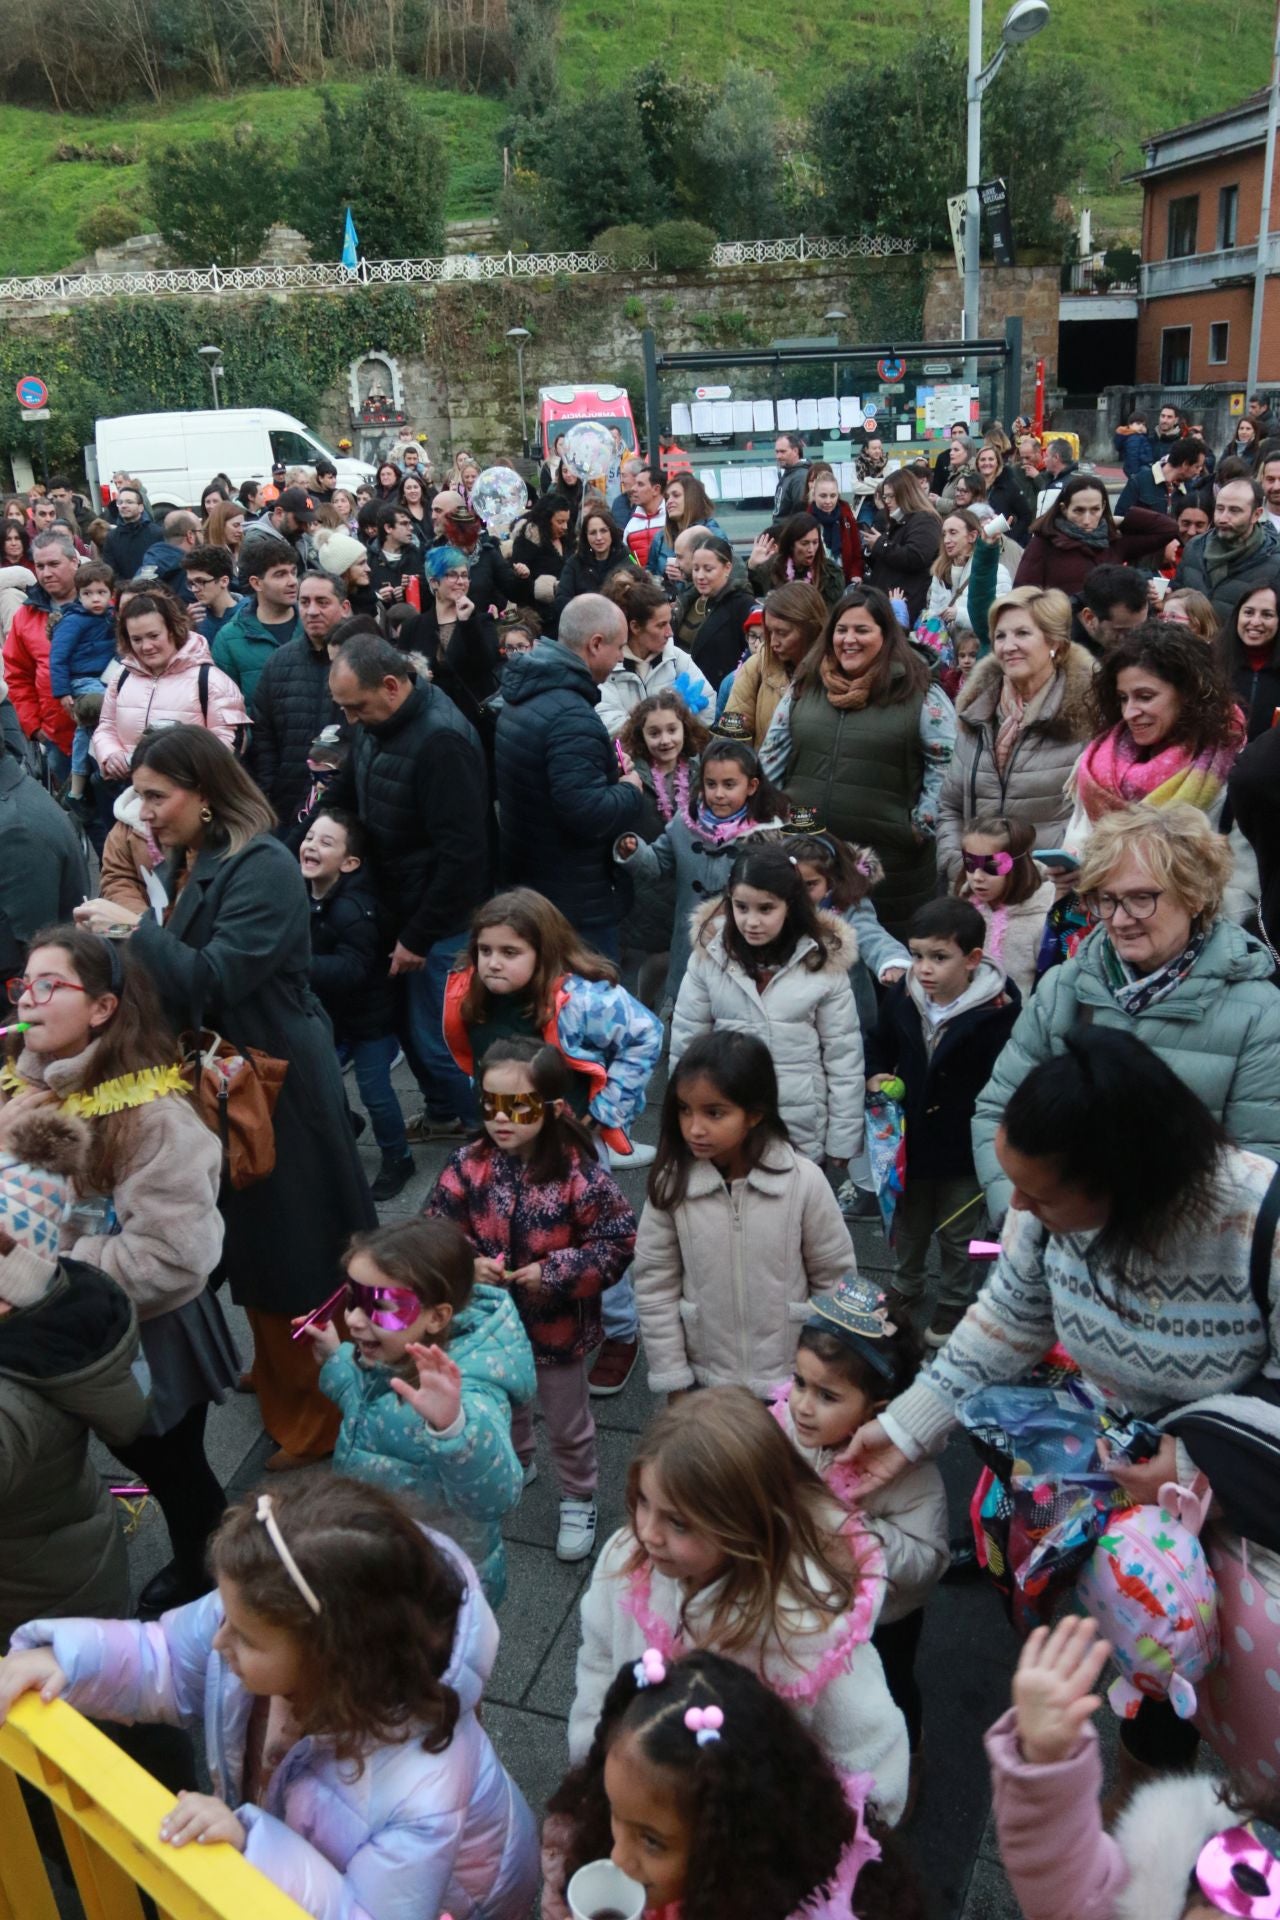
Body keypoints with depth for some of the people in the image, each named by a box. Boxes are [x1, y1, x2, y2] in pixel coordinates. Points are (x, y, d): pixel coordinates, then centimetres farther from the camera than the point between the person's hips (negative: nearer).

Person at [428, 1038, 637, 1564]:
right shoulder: (469, 1166, -15)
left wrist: (555, 1272, -26)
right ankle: (515, 1464, 59)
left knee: (567, 1424, 19)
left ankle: (578, 1500, 44)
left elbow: (616, 1244, -19)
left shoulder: (579, 1175, -26)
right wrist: (468, 1264, -23)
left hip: (558, 1326, -3)